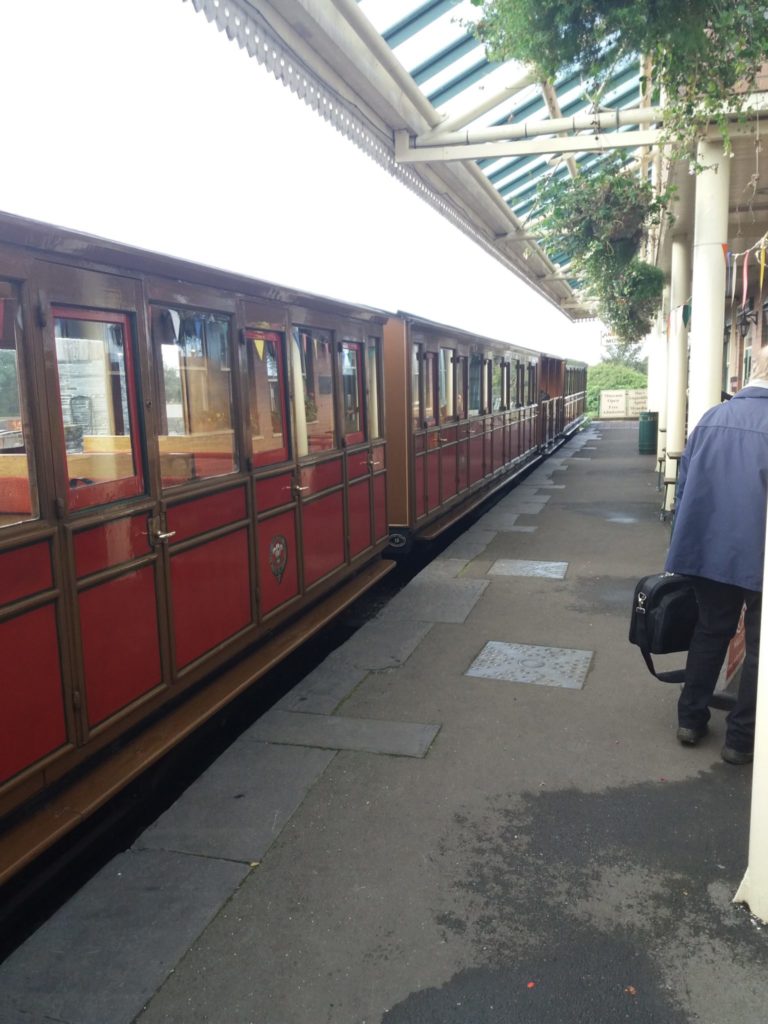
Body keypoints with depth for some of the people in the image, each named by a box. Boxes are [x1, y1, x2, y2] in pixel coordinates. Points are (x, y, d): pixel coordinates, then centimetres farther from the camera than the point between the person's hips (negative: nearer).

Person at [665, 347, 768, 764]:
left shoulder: (711, 417, 2)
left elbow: (684, 486, 8)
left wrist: (681, 548, 17)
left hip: (708, 550, 5)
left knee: (710, 631, 20)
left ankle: (690, 719, 28)